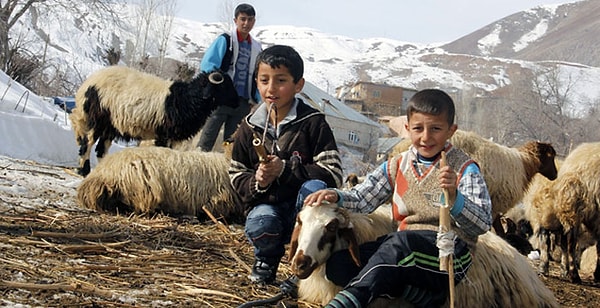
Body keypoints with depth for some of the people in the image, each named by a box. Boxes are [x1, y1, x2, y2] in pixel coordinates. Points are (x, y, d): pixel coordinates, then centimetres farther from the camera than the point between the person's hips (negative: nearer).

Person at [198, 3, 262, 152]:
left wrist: (255, 99, 11)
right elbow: (207, 66, -6)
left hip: (243, 103, 5)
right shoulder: (224, 40, 0)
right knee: (207, 140, -7)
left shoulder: (257, 48, 14)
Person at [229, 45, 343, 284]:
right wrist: (256, 182, -14)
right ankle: (266, 260, 7)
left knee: (314, 187, -35)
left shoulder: (313, 123, -8)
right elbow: (236, 176, 10)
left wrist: (285, 169, -26)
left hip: (304, 207, -2)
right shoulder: (249, 128, 5)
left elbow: (333, 174, -17)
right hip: (266, 204, 2)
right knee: (259, 224, -33)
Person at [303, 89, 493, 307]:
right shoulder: (397, 166, 13)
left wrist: (454, 197, -31)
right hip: (404, 244, 7)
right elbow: (362, 198, 14)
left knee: (400, 242, -39)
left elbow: (483, 224, -12)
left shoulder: (464, 169, -2)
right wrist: (336, 196, -8)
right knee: (338, 263, -16)